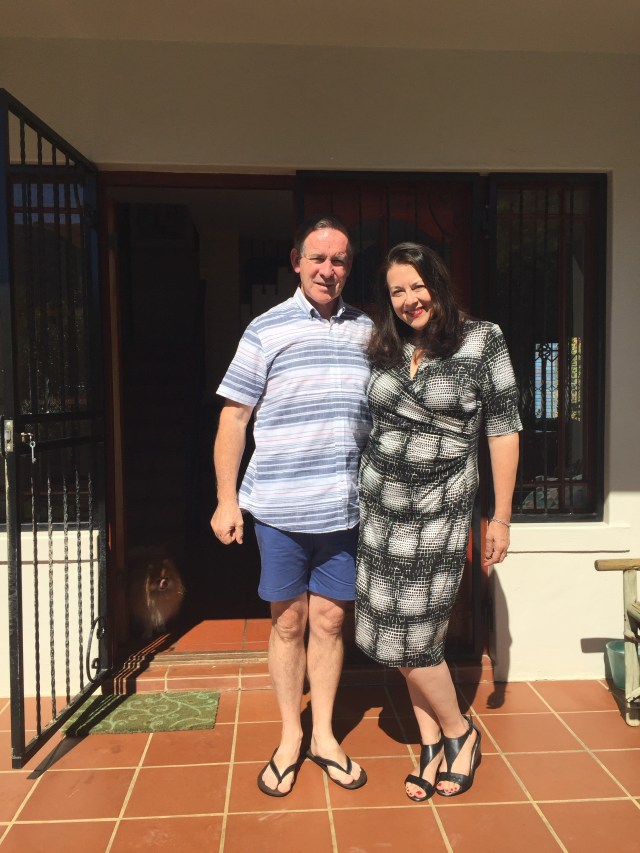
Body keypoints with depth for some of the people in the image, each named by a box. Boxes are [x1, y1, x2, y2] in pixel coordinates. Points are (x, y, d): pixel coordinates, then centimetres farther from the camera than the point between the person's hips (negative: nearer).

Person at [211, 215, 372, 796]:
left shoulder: (366, 329, 9)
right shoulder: (267, 329, -1)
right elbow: (234, 417, -1)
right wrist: (227, 500, -3)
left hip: (344, 507, 2)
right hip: (279, 507, -2)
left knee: (329, 619, 11)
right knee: (288, 621, 10)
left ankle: (324, 735, 30)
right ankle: (290, 738, 29)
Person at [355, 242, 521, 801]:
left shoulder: (482, 340, -5)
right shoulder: (385, 350, 7)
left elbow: (503, 430, -5)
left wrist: (501, 518, -5)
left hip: (439, 510, -5)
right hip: (379, 504, 5)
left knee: (413, 637, -2)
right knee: (401, 636, 8)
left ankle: (459, 732, 25)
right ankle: (432, 749, 26)